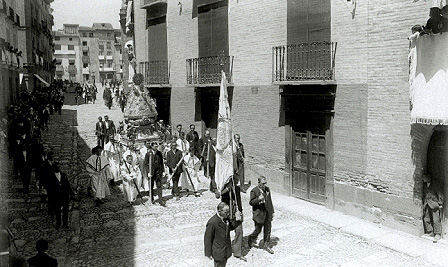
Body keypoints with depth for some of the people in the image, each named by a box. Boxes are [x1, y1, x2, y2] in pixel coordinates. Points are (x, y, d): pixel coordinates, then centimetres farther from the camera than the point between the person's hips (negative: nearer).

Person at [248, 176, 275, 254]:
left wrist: (272, 211, 16)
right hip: (259, 214, -5)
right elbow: (251, 202, -11)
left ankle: (266, 246, 22)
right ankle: (251, 239, 32)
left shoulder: (267, 189, 7)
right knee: (258, 230, 3)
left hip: (267, 213, 5)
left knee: (267, 230, 9)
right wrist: (258, 199, -29)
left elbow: (270, 201, 14)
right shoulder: (254, 191, -11)